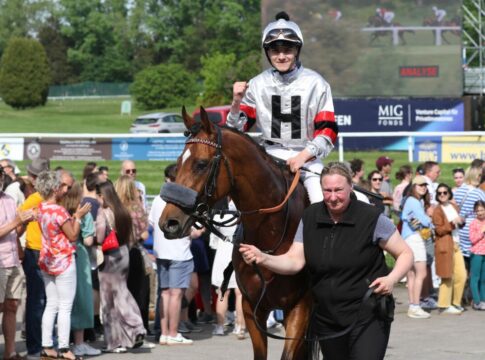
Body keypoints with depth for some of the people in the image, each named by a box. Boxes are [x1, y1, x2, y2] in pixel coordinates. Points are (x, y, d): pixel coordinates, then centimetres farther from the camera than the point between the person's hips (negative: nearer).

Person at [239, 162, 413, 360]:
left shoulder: (371, 218, -10)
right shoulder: (310, 218, 3)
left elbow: (405, 254, -2)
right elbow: (294, 261, 0)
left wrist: (392, 279, -22)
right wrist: (262, 258, -19)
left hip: (367, 317, -5)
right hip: (327, 319, 5)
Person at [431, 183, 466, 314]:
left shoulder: (454, 207, 14)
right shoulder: (437, 211, -7)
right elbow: (439, 230, -13)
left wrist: (461, 222, 4)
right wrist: (452, 223, -21)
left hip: (456, 245, 7)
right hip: (445, 246, -7)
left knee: (462, 275, 4)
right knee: (448, 277, -5)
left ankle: (455, 303, 17)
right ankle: (444, 306, 2)